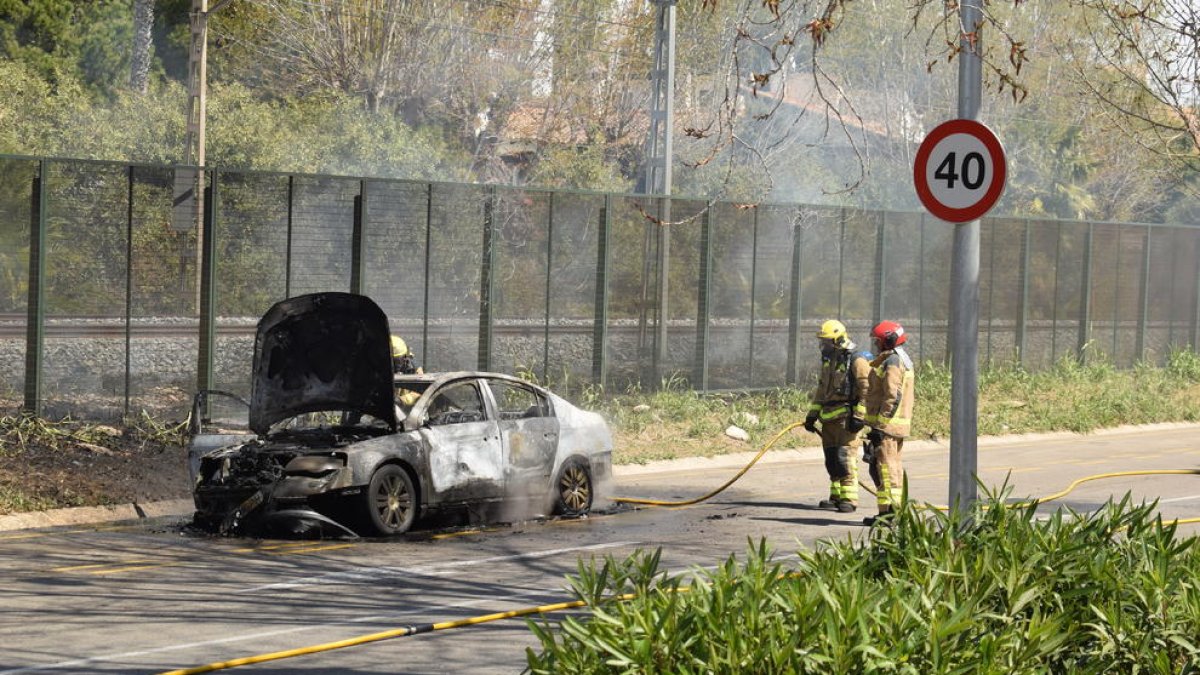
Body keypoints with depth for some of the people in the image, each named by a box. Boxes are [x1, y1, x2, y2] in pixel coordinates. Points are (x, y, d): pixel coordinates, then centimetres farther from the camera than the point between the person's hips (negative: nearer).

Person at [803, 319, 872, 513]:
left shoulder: (857, 361, -10)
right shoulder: (828, 361, 17)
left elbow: (867, 391, -14)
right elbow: (821, 390, 24)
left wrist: (859, 417, -18)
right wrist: (812, 415, 19)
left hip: (846, 417, -8)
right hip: (829, 418, 8)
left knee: (845, 458, -12)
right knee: (831, 460, 10)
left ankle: (849, 499, -10)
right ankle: (836, 497, 17)